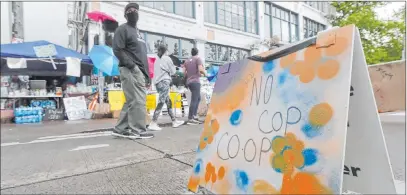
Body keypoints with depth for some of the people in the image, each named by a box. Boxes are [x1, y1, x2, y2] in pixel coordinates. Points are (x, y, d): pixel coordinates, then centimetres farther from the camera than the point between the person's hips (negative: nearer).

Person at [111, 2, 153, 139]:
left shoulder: (137, 31, 28)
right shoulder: (123, 29, 2)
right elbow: (117, 50, -11)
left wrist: (147, 74, 19)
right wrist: (131, 65, -20)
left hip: (140, 71, 9)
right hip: (131, 71, -9)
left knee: (131, 102, 8)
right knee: (138, 101, -11)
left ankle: (121, 129, 14)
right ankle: (138, 131, -4)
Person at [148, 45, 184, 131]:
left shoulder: (157, 60, 18)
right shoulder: (167, 58, 1)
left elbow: (158, 71, 15)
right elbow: (172, 71, 3)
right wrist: (174, 66, 21)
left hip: (158, 82, 8)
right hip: (164, 82, -8)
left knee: (168, 102, 12)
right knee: (161, 103, -12)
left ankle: (174, 121, 18)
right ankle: (153, 124, -18)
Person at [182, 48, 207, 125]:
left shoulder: (187, 61, 16)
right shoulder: (198, 58, -1)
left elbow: (184, 73, 10)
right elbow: (200, 69, -15)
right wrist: (205, 73, 4)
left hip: (189, 82, 8)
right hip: (195, 82, -8)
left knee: (198, 98, 18)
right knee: (194, 100, -8)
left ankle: (194, 115, 16)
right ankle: (190, 119, -9)